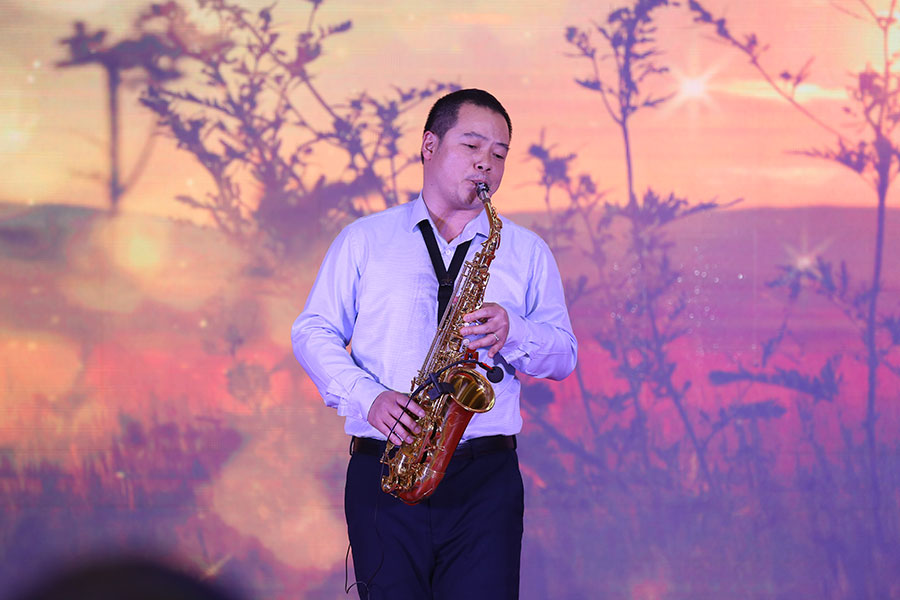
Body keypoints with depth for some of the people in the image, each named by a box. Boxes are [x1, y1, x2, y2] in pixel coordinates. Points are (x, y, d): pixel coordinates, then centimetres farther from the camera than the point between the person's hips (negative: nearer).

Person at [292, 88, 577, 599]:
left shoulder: (528, 252, 16)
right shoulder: (363, 241, 13)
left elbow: (564, 356, 12)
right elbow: (313, 333, 8)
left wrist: (512, 334, -10)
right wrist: (369, 396, -10)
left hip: (487, 480, 1)